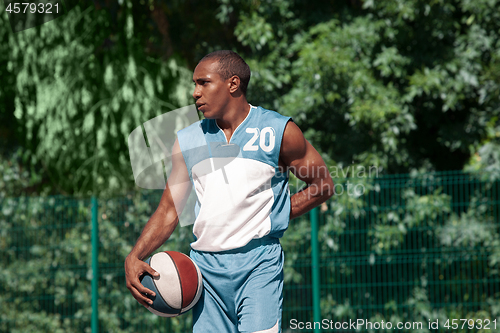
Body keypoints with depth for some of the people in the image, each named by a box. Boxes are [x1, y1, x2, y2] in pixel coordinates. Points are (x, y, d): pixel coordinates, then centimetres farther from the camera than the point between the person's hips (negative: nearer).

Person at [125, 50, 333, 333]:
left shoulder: (279, 131, 0)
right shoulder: (188, 141, 11)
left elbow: (323, 186, 7)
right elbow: (169, 210, 11)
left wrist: (271, 214, -1)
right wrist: (135, 258, -4)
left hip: (259, 260, -4)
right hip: (205, 264, 4)